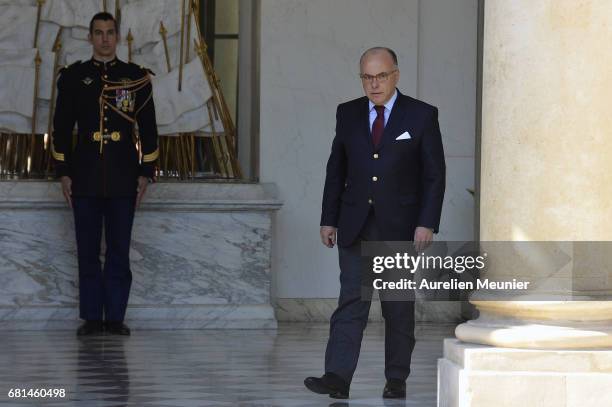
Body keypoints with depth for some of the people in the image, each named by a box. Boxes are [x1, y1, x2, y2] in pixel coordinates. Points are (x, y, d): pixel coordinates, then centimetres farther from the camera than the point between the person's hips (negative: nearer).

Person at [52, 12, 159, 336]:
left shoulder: (137, 78, 6)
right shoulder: (73, 77, 6)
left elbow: (148, 128, 7)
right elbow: (62, 127, 6)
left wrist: (146, 173, 2)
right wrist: (63, 173, 1)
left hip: (123, 178, 0)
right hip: (85, 176, 0)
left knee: (119, 250, 1)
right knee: (87, 251, 2)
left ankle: (115, 317, 8)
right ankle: (91, 317, 8)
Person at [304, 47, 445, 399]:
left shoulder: (422, 115, -1)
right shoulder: (348, 113, 8)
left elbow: (435, 175, -2)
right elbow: (336, 170, 12)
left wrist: (427, 223, -10)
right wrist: (329, 219, 6)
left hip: (400, 226, -2)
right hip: (355, 225, 2)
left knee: (399, 307, 5)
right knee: (351, 301, -7)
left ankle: (397, 380, 12)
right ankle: (338, 378, -14)